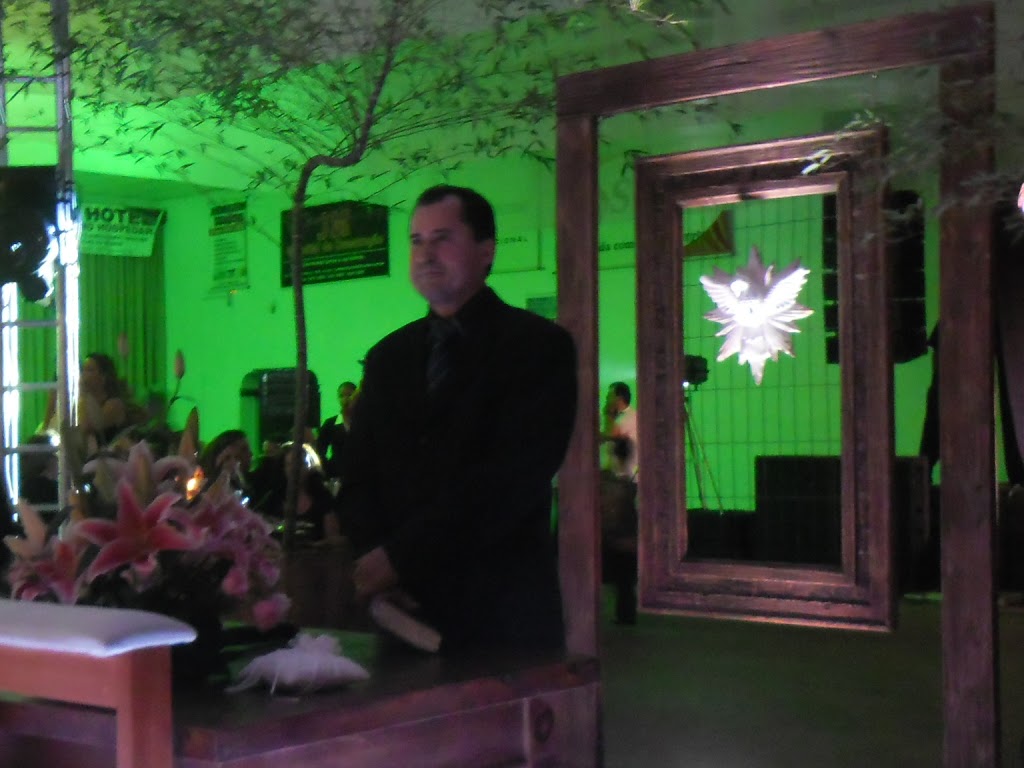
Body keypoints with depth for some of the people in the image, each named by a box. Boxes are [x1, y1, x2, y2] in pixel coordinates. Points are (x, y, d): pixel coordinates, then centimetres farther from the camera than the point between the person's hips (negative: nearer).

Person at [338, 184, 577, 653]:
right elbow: (358, 474, 13)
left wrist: (403, 555, -16)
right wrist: (372, 556, -8)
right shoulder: (388, 357, 15)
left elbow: (513, 477, -14)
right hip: (401, 607, 4)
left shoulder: (539, 346, -3)